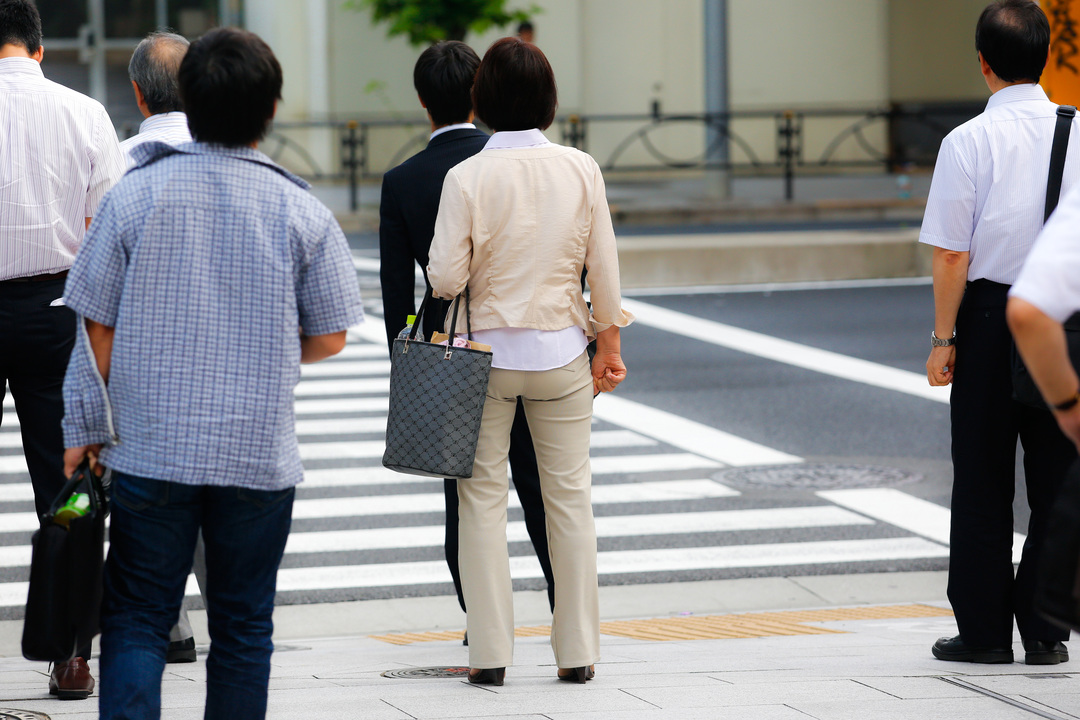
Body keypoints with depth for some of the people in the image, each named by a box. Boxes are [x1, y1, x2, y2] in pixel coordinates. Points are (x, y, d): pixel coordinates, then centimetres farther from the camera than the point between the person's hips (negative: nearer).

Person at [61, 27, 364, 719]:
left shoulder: (136, 194, -4)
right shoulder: (303, 212, -4)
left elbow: (98, 326, -2)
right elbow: (330, 337, 2)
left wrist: (85, 430, 7)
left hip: (150, 451, 0)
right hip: (260, 454, 0)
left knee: (137, 619, 6)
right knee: (243, 627, 10)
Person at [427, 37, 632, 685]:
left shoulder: (467, 177, -12)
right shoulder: (580, 169, -5)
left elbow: (446, 278, -13)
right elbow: (605, 268, 0)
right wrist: (609, 342, 12)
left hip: (485, 351, -2)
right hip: (562, 351, 2)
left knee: (484, 497, 7)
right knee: (570, 497, 10)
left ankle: (490, 653, 6)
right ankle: (578, 650, 14)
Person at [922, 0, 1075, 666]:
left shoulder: (970, 142, -11)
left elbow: (952, 254, -11)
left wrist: (944, 338, -3)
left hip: (989, 314, -3)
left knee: (983, 481, 6)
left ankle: (984, 629, 9)